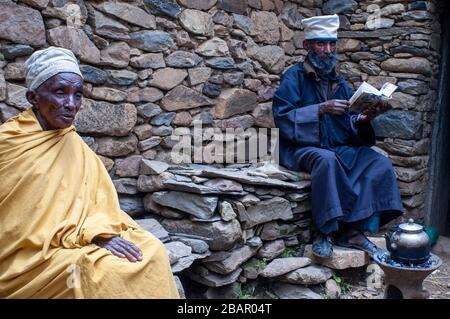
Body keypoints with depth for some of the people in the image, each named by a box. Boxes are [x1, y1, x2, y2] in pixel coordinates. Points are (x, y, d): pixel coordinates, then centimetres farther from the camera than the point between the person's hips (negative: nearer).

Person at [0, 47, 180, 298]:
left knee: (152, 251, -14)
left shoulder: (73, 143, 7)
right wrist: (91, 234, -19)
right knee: (105, 270, -29)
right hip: (30, 255, -5)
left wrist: (100, 232, -18)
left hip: (80, 237, 5)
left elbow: (98, 200, 4)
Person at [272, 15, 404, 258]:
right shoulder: (295, 76, 0)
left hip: (341, 148, 6)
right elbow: (282, 116, -13)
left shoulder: (338, 81, 17)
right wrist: (321, 109, -20)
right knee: (327, 160, -38)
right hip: (303, 148, -6)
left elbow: (348, 124, 14)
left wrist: (363, 118, -8)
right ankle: (324, 231, -25)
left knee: (380, 163, -15)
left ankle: (354, 229, -15)